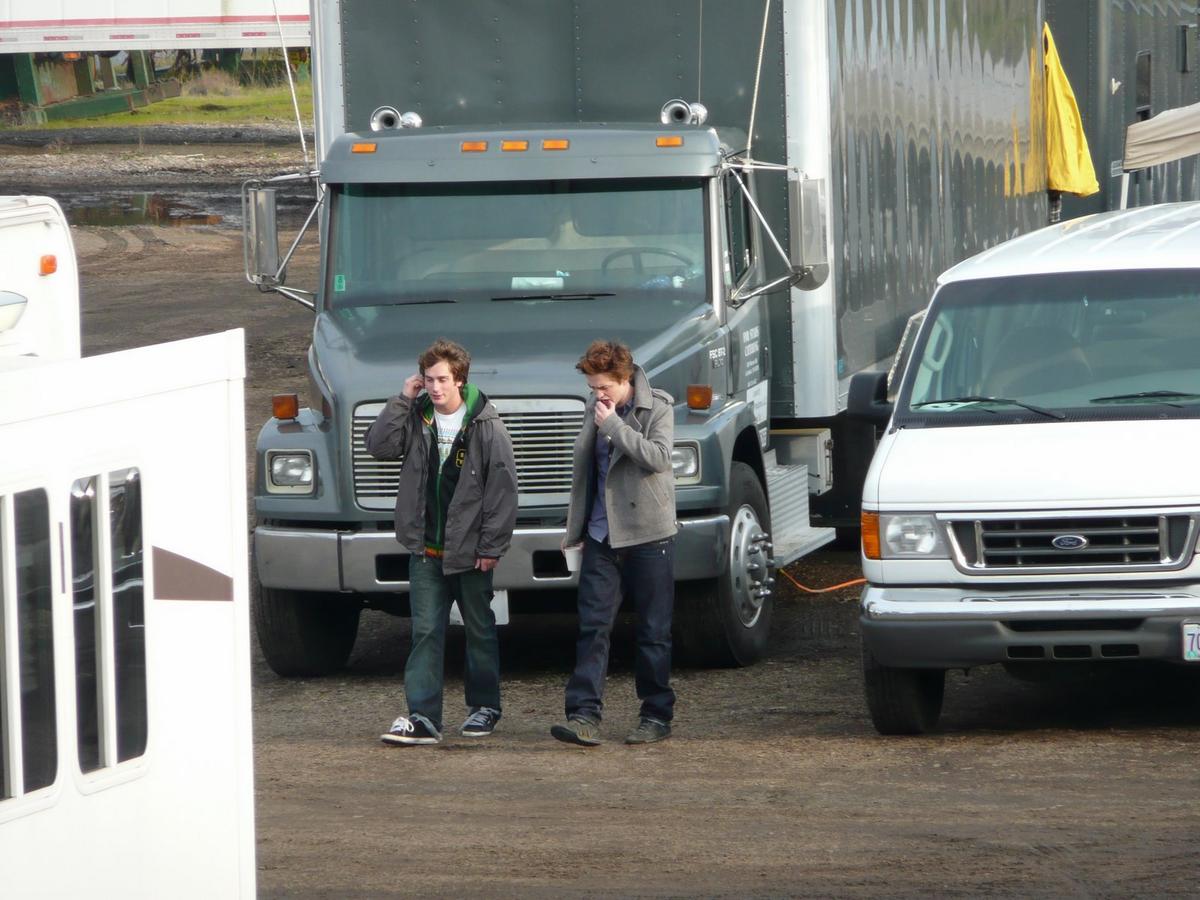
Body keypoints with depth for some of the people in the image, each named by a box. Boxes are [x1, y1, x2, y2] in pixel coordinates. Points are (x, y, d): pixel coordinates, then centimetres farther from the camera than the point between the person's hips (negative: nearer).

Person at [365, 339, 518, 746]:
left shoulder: (486, 426, -8)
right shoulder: (416, 419, 3)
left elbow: (503, 488, -8)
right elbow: (379, 446, -8)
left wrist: (492, 546, -10)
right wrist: (403, 401, -10)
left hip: (470, 551, -3)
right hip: (426, 550, 3)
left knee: (480, 630, 11)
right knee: (425, 632, -3)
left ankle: (484, 707, 25)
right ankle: (422, 717, -6)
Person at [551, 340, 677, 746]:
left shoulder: (657, 408, -5)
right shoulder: (596, 410, 11)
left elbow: (657, 457, -20)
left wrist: (613, 426, -17)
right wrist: (574, 527, 20)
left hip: (647, 533, -4)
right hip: (602, 534, 5)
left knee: (653, 631, 3)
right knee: (593, 625, -5)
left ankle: (657, 715, 12)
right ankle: (584, 716, -10)